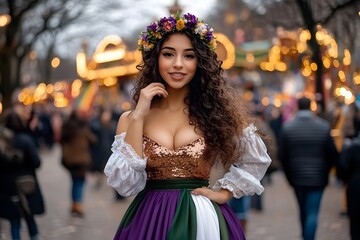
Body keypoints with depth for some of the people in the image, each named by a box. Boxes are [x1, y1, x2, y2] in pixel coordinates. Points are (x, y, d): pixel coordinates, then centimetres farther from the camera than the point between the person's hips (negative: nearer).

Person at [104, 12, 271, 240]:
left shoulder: (215, 110, 0)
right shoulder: (130, 118, 1)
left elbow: (256, 159, 11)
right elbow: (125, 184, -11)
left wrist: (224, 192, 1)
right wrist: (138, 116, -13)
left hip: (202, 220, 0)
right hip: (150, 220, 0)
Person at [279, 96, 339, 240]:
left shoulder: (287, 127, -6)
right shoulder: (324, 127, -9)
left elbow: (282, 155, -4)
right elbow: (332, 154, -6)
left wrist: (289, 174, 9)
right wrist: (325, 171, 11)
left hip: (297, 178, 3)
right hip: (317, 178, -3)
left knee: (303, 211, 20)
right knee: (312, 213, -2)